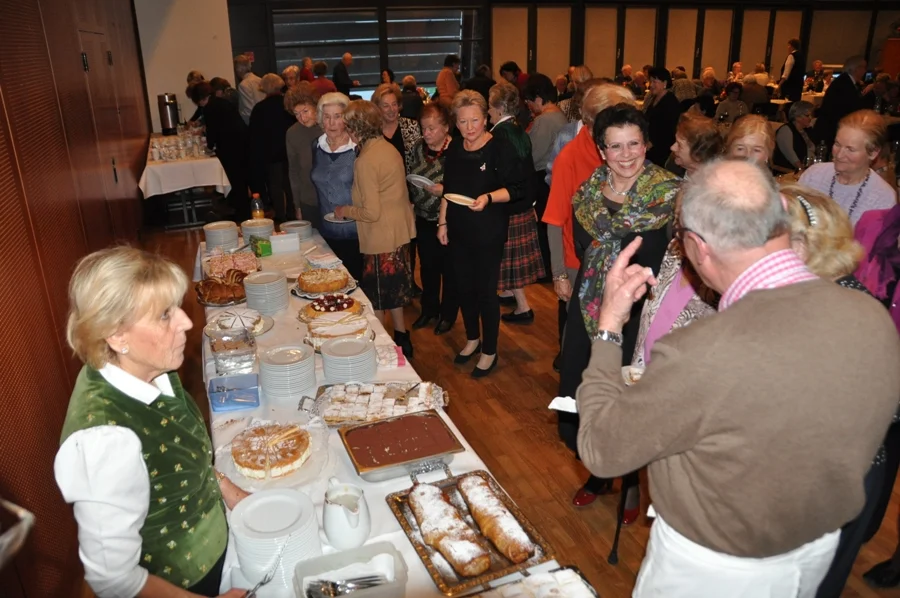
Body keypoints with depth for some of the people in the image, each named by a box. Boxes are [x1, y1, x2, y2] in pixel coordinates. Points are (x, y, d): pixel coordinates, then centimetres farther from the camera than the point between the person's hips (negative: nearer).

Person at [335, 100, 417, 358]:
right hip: (401, 232, 8)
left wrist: (345, 210, -5)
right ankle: (401, 338, 34)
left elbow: (371, 212, -22)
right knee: (394, 288, 22)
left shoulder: (365, 161, -21)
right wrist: (354, 207, 14)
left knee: (376, 298, 8)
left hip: (380, 239, -8)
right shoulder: (389, 148, 4)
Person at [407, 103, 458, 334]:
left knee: (449, 269, 10)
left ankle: (448, 314, 28)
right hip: (423, 218, 5)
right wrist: (410, 202, 4)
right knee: (427, 266, 17)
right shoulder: (418, 147, 1)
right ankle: (429, 309, 36)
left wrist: (444, 190, -26)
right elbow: (410, 178, 13)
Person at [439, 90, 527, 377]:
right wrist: (443, 222, 11)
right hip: (458, 230, 6)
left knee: (486, 290, 2)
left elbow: (517, 189, -14)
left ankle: (490, 352, 20)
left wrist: (488, 198, -28)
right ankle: (472, 339, 37)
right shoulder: (454, 149, 5)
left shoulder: (500, 148, -14)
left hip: (489, 232, -6)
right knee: (463, 286, 15)